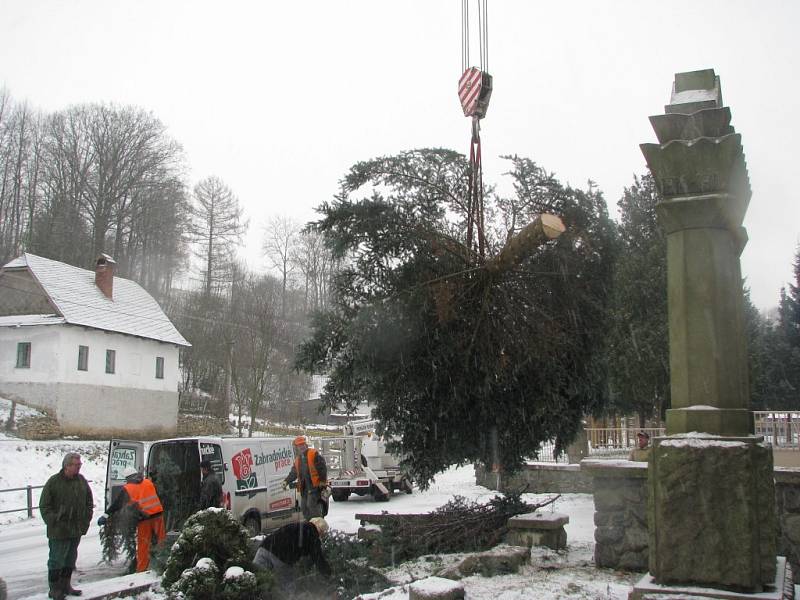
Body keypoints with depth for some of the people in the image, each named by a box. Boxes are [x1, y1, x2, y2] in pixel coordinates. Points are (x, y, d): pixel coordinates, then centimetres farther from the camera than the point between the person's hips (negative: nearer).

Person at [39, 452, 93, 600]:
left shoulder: (82, 481, 5)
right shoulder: (54, 482, -10)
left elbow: (89, 503, 14)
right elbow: (44, 506, -7)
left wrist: (86, 521, 6)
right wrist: (54, 522, -15)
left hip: (77, 530, 6)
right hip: (59, 531, -5)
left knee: (70, 559, 15)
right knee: (57, 560, 1)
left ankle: (65, 586, 28)